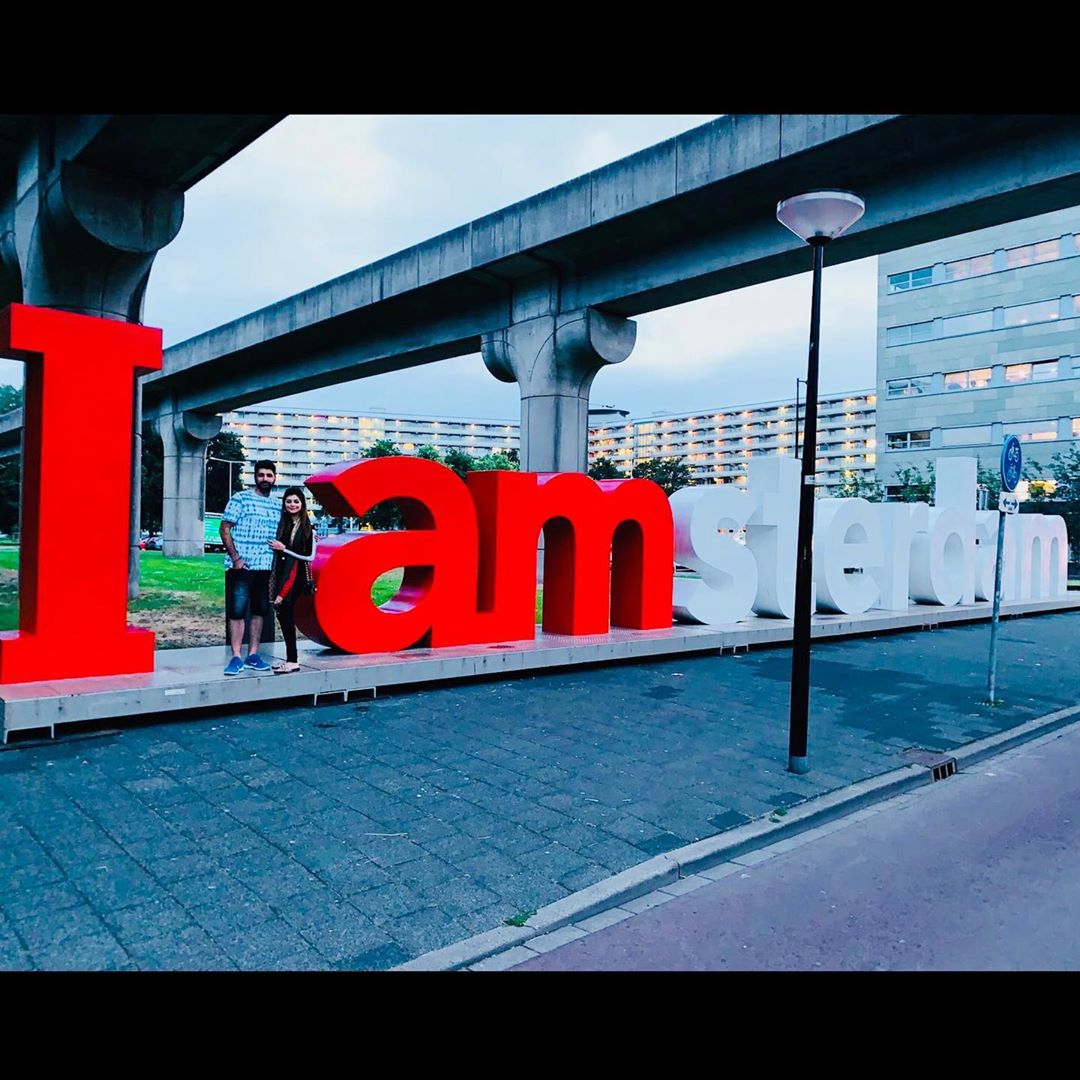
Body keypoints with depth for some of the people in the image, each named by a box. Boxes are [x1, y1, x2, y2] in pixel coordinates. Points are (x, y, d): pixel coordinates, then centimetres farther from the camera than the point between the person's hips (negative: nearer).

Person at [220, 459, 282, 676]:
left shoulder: (278, 505, 13)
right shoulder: (240, 498, -1)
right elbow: (224, 529, -4)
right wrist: (235, 558, -12)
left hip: (266, 568, 5)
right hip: (241, 567, -5)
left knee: (260, 611, 9)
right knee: (237, 611, -4)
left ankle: (253, 656, 17)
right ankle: (236, 658, 0)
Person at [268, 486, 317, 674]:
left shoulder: (308, 527, -4)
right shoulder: (282, 524, 13)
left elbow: (310, 556, -6)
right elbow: (276, 550, 19)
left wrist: (284, 549, -10)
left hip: (297, 574, -6)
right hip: (282, 572, 6)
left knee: (284, 612, -13)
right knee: (284, 614, 4)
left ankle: (292, 661, -9)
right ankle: (290, 658, 11)